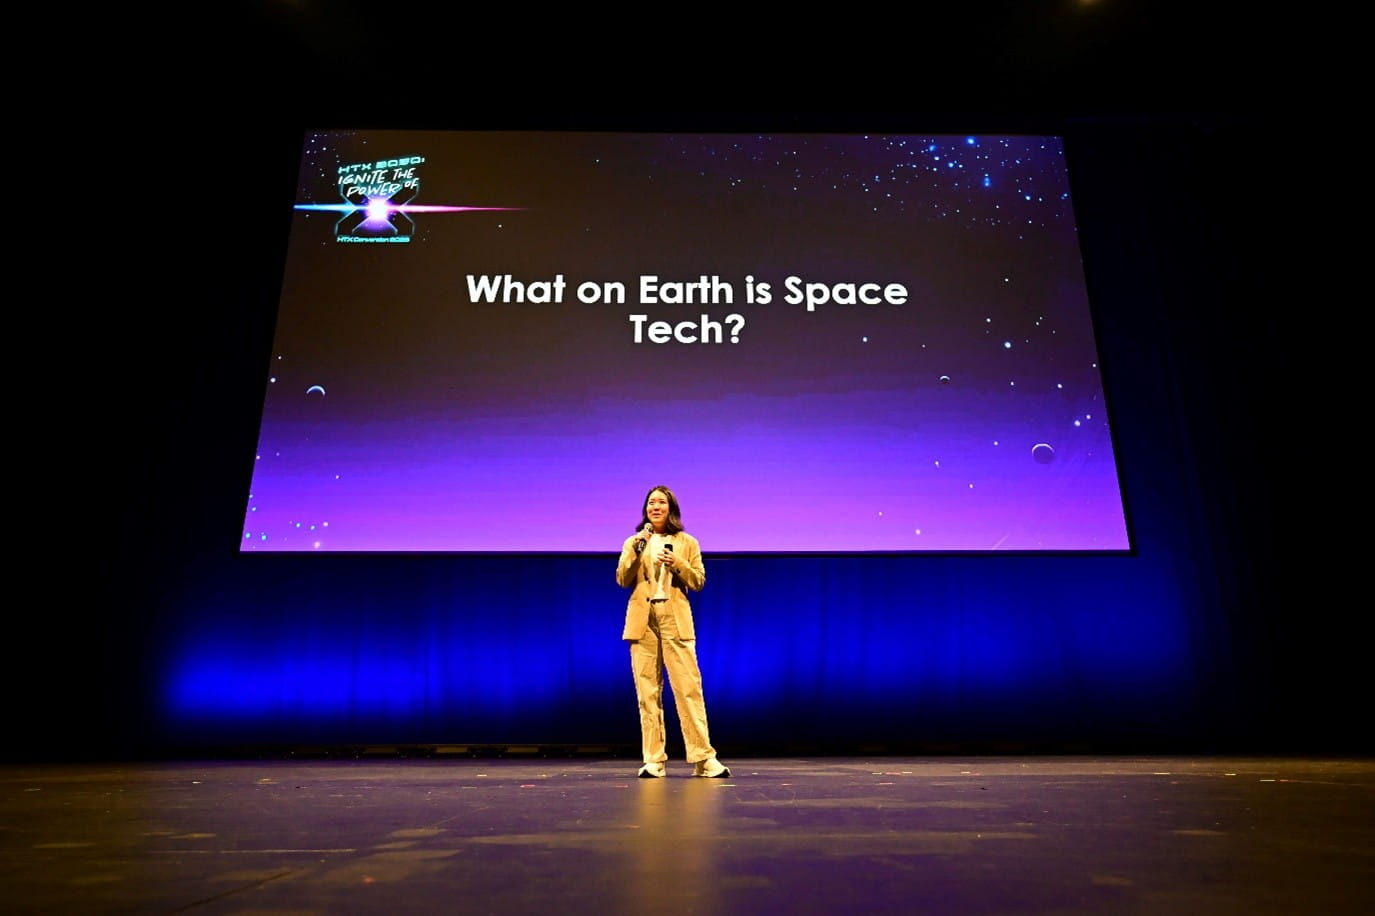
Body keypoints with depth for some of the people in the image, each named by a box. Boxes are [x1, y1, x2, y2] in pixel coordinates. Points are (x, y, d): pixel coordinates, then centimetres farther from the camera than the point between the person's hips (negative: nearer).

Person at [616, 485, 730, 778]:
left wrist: (676, 564, -10)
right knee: (647, 691, 0)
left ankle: (703, 758, -2)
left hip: (675, 619, -1)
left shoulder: (687, 543, 12)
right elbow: (622, 580, 3)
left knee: (689, 688, -6)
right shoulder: (633, 543, 15)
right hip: (643, 620, 1)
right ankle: (653, 760, 7)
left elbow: (698, 581, 6)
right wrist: (637, 550, -8)